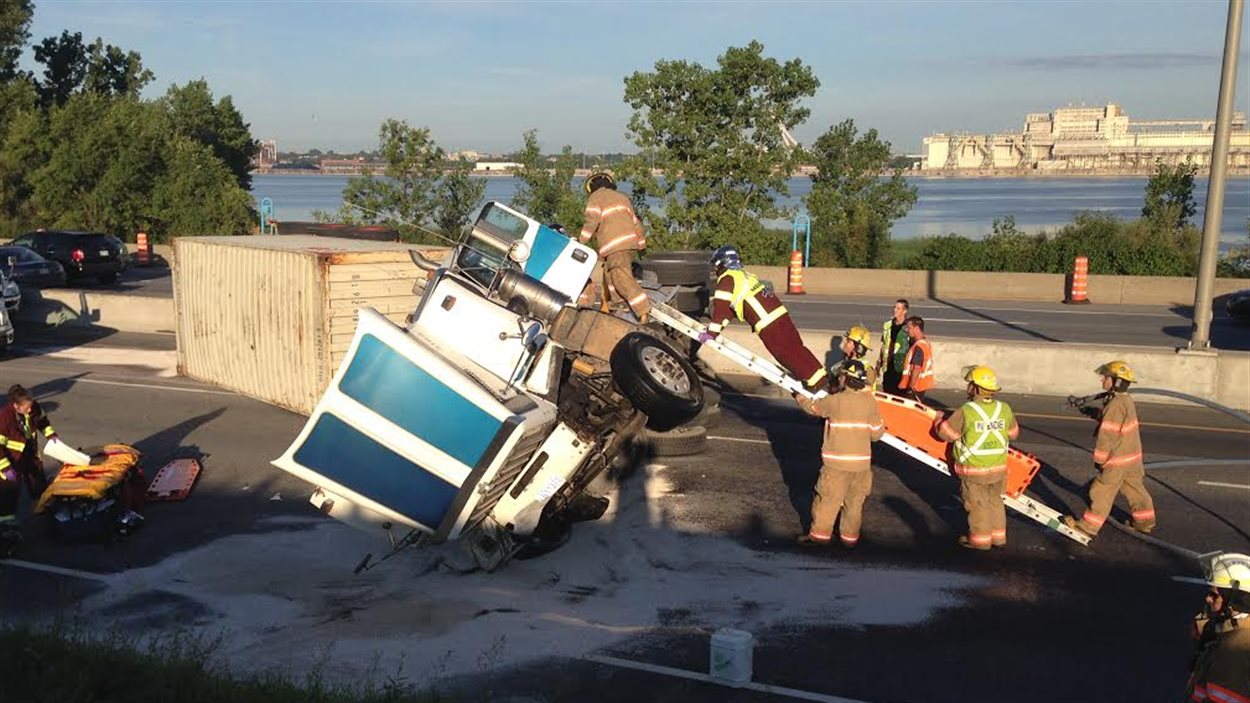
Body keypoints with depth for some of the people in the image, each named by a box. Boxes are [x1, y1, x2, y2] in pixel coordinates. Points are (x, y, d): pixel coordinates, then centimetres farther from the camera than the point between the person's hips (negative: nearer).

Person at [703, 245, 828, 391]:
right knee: (796, 349, 14)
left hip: (768, 323, -9)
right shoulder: (744, 275, 25)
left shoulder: (727, 278, -3)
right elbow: (733, 306, 32)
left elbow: (721, 307, -10)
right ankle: (821, 377, 17)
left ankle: (818, 383, -4)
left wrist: (711, 332, -6)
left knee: (789, 355, -4)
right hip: (779, 313, 9)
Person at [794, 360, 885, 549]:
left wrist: (801, 399, 28)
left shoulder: (835, 401, -12)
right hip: (862, 462, 4)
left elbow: (813, 407, 8)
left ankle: (820, 534, 13)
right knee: (855, 501, 14)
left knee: (828, 499, 6)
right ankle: (850, 537, 23)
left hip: (837, 462, -4)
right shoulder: (870, 402, -3)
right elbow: (876, 433, 0)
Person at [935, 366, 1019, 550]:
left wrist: (939, 420, 9)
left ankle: (980, 538, 21)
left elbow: (946, 433, -11)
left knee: (976, 503, 11)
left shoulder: (965, 412, -20)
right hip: (998, 468, 5)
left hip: (973, 470, -4)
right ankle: (998, 535, 30)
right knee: (995, 500, 20)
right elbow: (1013, 433, 10)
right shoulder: (1005, 409, -6)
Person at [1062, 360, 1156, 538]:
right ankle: (1144, 523, 30)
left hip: (1118, 459, -9)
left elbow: (1108, 435, -21)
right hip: (1132, 456, 9)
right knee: (1135, 489, 19)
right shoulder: (1126, 400, 7)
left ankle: (1088, 526, 7)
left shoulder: (1116, 404, -23)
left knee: (1102, 492, -1)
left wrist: (1099, 458, -14)